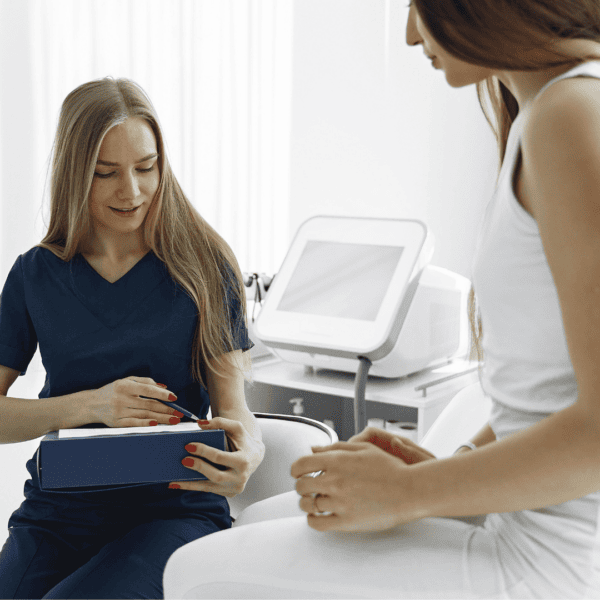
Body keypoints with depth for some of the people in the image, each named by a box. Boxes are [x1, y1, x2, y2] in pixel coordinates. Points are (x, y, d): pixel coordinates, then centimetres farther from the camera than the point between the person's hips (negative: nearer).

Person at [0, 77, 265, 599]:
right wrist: (91, 405, -16)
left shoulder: (203, 265, 0)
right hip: (58, 512, 2)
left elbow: (230, 399, -2)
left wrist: (250, 449, -26)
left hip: (174, 510, -2)